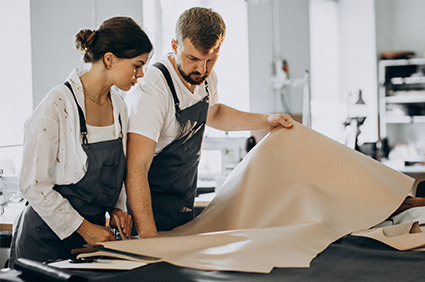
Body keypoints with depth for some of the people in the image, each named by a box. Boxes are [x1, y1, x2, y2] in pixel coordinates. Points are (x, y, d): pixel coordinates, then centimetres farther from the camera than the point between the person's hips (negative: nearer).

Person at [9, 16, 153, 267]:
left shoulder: (118, 106, 4)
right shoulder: (58, 106, -18)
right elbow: (33, 183, -18)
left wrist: (117, 208, 1)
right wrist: (82, 227, -16)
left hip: (93, 235, 6)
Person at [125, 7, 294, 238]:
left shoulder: (206, 78, -4)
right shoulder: (152, 90, -29)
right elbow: (136, 169, -35)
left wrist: (267, 121, 17)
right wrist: (149, 235, -42)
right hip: (151, 208, -7)